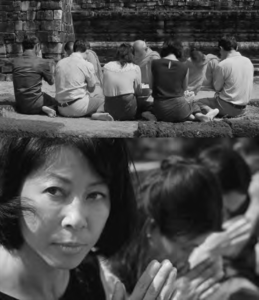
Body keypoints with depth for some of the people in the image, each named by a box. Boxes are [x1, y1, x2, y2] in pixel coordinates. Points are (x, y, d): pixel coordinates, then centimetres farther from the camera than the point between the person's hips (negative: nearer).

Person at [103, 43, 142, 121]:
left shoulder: (106, 66, 6)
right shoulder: (135, 68, 0)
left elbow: (105, 91, 11)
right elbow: (138, 92, 6)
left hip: (109, 110, 4)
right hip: (127, 111, -4)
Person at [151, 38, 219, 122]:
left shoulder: (155, 64, -2)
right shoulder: (183, 67, -1)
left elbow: (152, 86, 8)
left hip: (160, 110, 0)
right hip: (178, 108, 1)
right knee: (193, 105, 30)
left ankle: (190, 116, -9)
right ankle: (199, 115, -2)